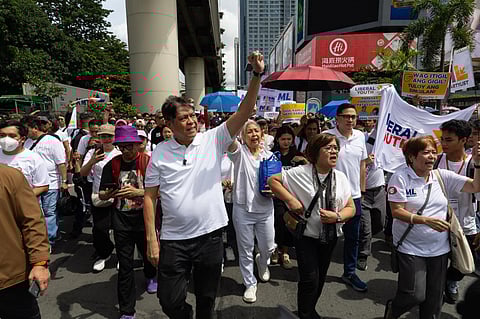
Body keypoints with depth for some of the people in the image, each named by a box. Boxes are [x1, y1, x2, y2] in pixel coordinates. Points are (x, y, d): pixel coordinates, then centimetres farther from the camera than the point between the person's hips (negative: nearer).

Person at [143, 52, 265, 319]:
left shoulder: (213, 140, -4)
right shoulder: (160, 152, -2)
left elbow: (244, 112, -13)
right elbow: (150, 196, 0)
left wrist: (257, 75, -25)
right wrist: (152, 239, -3)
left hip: (210, 235, 0)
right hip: (173, 239, 1)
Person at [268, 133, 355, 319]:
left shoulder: (340, 177, -2)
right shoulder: (301, 173, -15)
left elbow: (351, 208, 2)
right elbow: (273, 180, -11)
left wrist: (337, 216, -19)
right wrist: (291, 200, -21)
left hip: (330, 236, 5)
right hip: (306, 235, -5)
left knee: (320, 278, 19)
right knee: (309, 279, -3)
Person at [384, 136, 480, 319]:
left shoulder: (442, 176, 2)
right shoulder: (401, 177, -11)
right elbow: (397, 211, -15)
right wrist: (426, 220, -25)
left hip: (439, 248, 5)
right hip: (411, 249, -5)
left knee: (434, 299, 15)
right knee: (415, 295, -5)